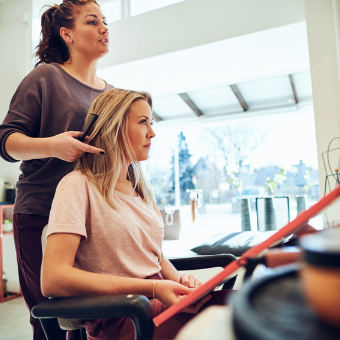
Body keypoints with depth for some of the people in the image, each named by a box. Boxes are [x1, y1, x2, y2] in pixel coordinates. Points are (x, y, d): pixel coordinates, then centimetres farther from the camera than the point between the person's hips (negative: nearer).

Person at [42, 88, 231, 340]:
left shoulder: (142, 187, 16)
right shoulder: (78, 185, -8)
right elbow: (53, 280, -19)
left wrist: (181, 281, -2)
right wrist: (152, 288, -23)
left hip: (160, 304, 7)